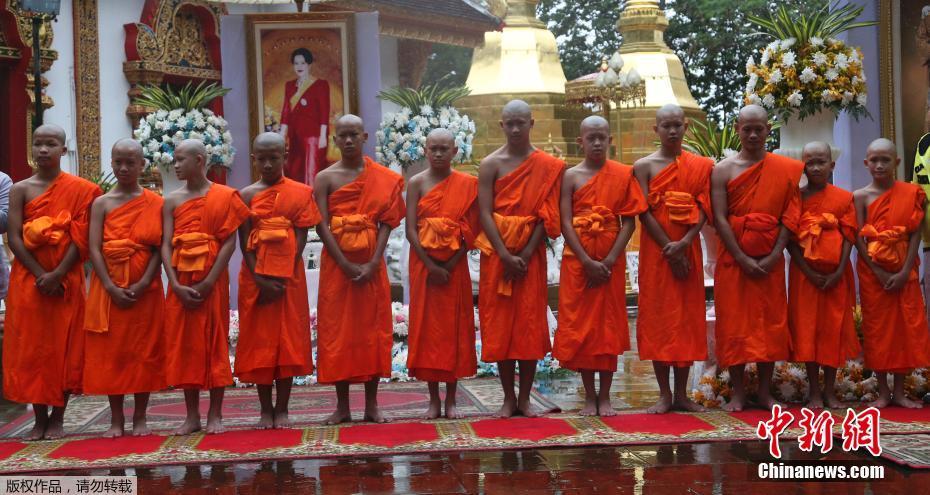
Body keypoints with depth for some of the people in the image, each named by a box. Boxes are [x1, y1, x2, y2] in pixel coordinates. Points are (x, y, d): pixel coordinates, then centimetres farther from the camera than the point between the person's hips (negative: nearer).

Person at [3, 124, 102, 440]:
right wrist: (40, 275, -13)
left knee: (64, 348, 1)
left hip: (66, 280, -1)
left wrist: (57, 275, -15)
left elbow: (81, 238, -5)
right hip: (28, 280, 1)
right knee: (30, 348, 1)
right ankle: (40, 420, 9)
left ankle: (57, 419, 9)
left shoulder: (79, 190, 2)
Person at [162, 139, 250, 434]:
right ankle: (192, 415, 13)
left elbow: (230, 242, -7)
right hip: (182, 283, 3)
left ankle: (215, 414, 9)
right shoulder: (172, 201, 8)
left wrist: (208, 282, -15)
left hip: (212, 281, -3)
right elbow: (166, 245, 1)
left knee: (214, 344, 1)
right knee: (184, 345, 4)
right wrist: (176, 285, -13)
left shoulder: (224, 196, -1)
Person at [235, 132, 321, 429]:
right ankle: (266, 409, 12)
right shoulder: (246, 195, 3)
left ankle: (282, 409, 9)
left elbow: (301, 238, -3)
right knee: (259, 341, 3)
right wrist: (261, 280, -13)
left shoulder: (300, 193, 2)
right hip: (256, 278, 1)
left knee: (288, 340, 1)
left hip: (289, 276, -1)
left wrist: (284, 277, -13)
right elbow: (244, 243, -2)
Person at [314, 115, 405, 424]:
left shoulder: (383, 178, 4)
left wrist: (373, 264, -14)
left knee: (373, 329, 3)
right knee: (337, 329, 1)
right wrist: (347, 265, -15)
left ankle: (372, 405, 11)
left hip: (371, 263, 1)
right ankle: (342, 406, 9)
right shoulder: (325, 178, 1)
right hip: (337, 263, -1)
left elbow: (386, 223, -1)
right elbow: (322, 226, -6)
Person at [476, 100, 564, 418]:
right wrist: (505, 255, -15)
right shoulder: (491, 164, 1)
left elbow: (546, 216, -2)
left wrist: (525, 255, -12)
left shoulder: (547, 166, 3)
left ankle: (525, 398, 10)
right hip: (497, 253, 0)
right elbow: (485, 213, -6)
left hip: (531, 253, 0)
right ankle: (508, 397, 11)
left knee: (530, 324, 1)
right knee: (499, 324, 1)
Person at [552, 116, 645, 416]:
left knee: (609, 326, 3)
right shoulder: (571, 176, 1)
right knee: (579, 326, 2)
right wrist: (588, 262, -14)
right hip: (577, 261, 0)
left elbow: (629, 221, -2)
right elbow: (566, 224, -5)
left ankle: (605, 397, 12)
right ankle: (589, 396, 13)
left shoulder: (623, 174, 2)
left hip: (611, 261, 0)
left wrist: (609, 260, -12)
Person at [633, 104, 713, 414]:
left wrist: (683, 244, -16)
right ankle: (664, 394, 7)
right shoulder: (644, 166, 1)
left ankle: (681, 393, 13)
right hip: (656, 252, -2)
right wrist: (670, 251, -13)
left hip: (689, 251, 2)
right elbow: (645, 213, -7)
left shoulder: (700, 166, 7)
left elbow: (704, 210, -1)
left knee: (688, 318, 4)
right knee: (657, 318, -1)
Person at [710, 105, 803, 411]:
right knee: (734, 324, 0)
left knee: (771, 323, 4)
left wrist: (774, 256, -10)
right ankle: (738, 393, 7)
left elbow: (790, 216, 1)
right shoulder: (723, 170, 1)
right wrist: (742, 259, -13)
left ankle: (765, 392, 13)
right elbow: (719, 219, -5)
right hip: (734, 259, -1)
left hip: (770, 262, 1)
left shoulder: (786, 170, 6)